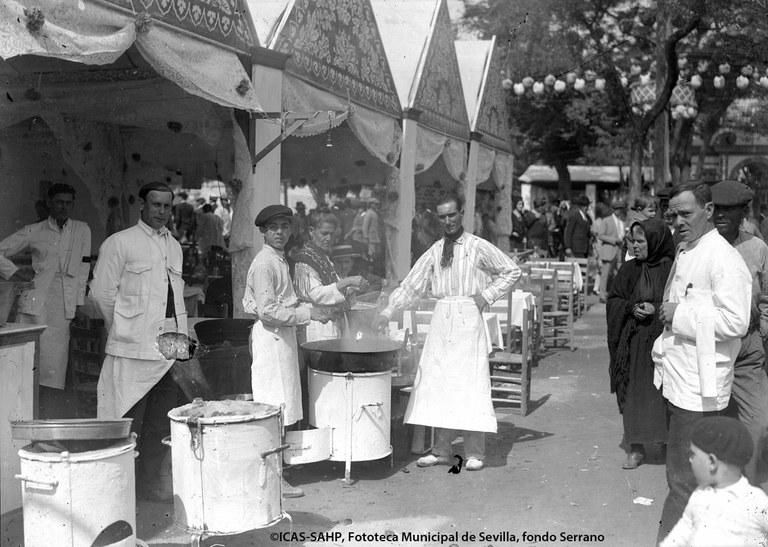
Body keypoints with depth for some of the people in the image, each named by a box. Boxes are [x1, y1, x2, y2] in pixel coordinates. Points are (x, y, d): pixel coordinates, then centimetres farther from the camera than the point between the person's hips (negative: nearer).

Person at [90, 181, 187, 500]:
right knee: (127, 422, -3)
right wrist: (123, 329, 1)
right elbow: (102, 292, -4)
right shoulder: (120, 243, -2)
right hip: (134, 349, -6)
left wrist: (181, 335, 14)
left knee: (162, 421, 10)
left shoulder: (174, 246, 18)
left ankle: (153, 482, 22)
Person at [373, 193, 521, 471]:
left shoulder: (479, 247, -1)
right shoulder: (434, 251, 10)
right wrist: (388, 311, 2)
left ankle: (474, 452, 4)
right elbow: (411, 284, 10)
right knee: (437, 383, 4)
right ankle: (441, 449, 14)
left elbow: (512, 271, 6)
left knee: (469, 383, -5)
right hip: (441, 318, 4)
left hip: (468, 318, -4)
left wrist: (487, 294, -5)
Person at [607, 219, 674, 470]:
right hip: (634, 343, 3)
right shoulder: (630, 270, 6)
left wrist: (656, 309, -17)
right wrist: (632, 307, -10)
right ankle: (636, 448, 14)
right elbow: (613, 301, 9)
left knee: (665, 395, 1)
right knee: (633, 395, 4)